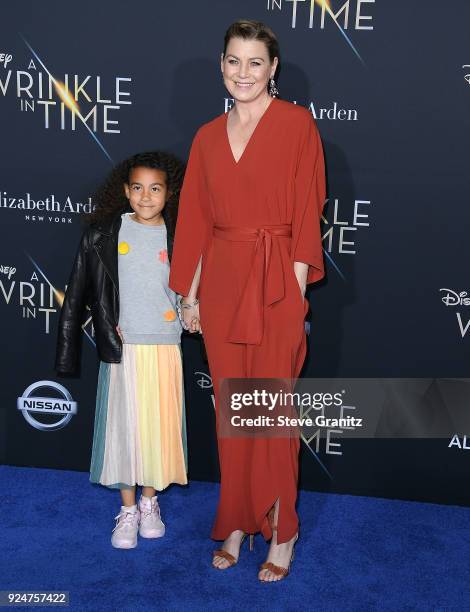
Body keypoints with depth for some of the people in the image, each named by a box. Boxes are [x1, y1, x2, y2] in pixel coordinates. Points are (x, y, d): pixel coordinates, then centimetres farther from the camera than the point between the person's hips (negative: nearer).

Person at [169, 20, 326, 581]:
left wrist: (296, 291, -11)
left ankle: (281, 532, 20)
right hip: (221, 283, 5)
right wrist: (190, 294, 9)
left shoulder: (296, 123, -3)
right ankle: (238, 522, 27)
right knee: (231, 408, 11)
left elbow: (307, 213, -7)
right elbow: (196, 220, 11)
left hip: (275, 282, -4)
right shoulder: (208, 136, 11)